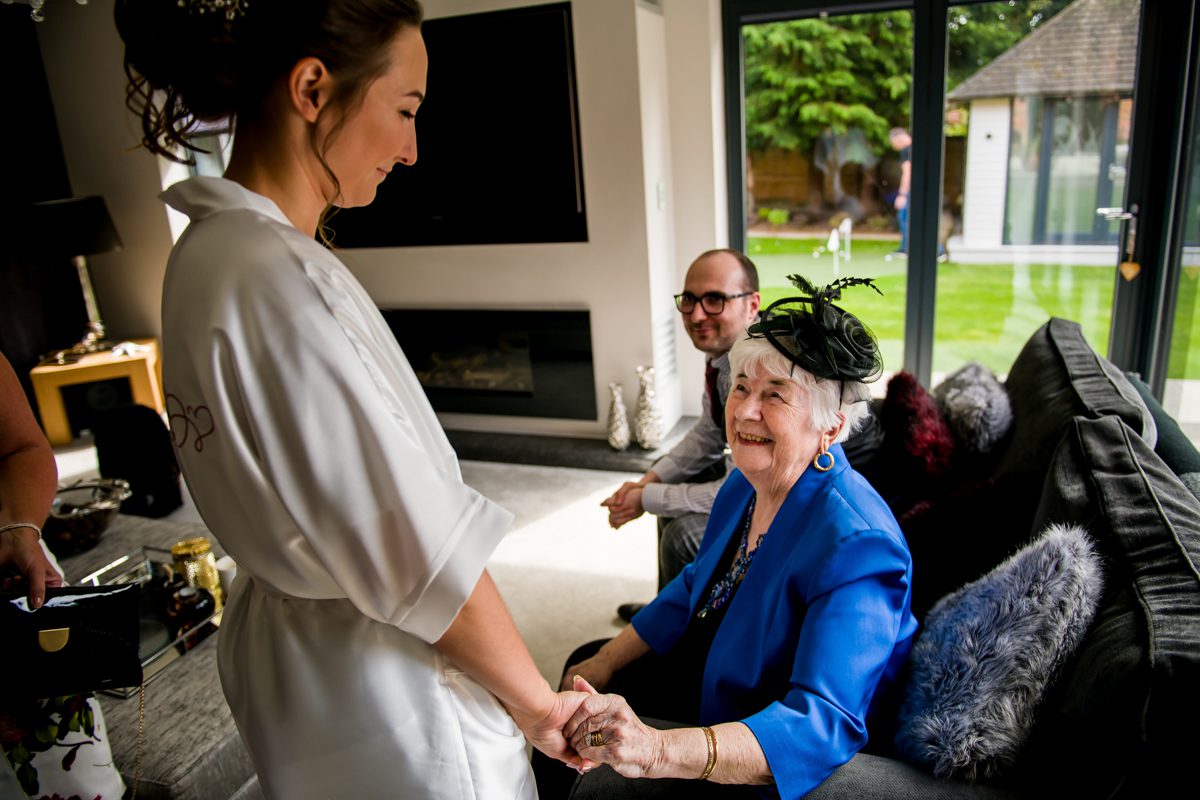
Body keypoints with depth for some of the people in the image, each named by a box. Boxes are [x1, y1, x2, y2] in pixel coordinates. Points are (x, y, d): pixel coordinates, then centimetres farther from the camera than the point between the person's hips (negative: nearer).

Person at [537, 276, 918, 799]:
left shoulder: (853, 544, -33)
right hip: (709, 680, 8)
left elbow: (824, 725, -39)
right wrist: (606, 663, 5)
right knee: (585, 664, 17)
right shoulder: (747, 482, -6)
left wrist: (659, 750, -51)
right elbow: (695, 589, 9)